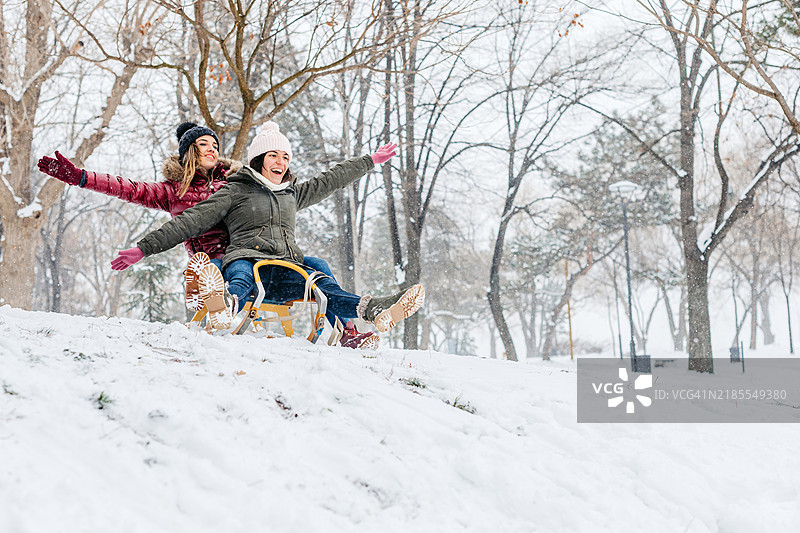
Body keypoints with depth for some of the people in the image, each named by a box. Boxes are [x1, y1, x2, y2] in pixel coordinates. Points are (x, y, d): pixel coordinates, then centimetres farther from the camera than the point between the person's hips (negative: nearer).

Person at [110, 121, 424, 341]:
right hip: (247, 258, -4)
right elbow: (189, 222, 6)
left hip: (286, 270, 4)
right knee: (241, 280, -43)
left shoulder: (292, 194, 31)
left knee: (326, 289, -30)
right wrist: (144, 248, -2)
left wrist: (372, 161, 48)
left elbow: (330, 180, 41)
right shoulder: (235, 192, 13)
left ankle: (373, 311, -60)